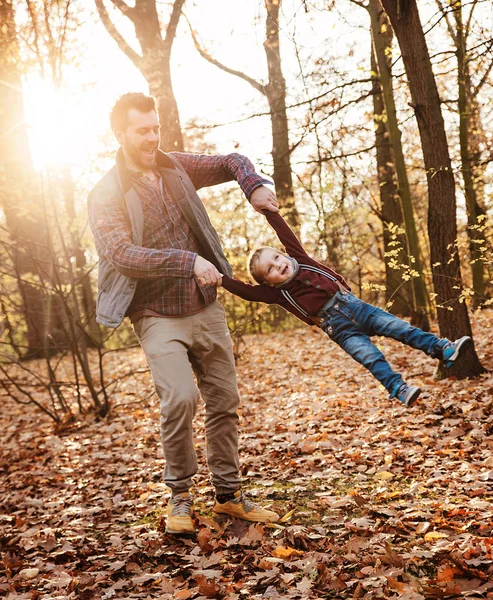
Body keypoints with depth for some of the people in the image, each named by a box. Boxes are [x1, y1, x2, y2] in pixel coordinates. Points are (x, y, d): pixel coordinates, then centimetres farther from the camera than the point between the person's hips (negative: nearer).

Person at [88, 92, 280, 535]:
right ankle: (180, 495, 2)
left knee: (225, 402, 8)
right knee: (181, 397, -22)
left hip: (207, 308, 5)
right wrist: (188, 261, -31)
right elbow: (121, 254, -23)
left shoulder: (175, 168, 5)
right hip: (159, 317, -5)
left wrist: (255, 185, -6)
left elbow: (231, 163, 16)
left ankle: (229, 495, 24)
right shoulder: (106, 195, -8)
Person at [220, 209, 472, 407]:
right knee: (370, 357, -19)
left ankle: (444, 349, -11)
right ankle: (399, 389, -24)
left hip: (351, 305, 3)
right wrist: (221, 277, -15)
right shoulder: (277, 292, 0)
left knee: (397, 326, -7)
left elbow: (287, 235, 6)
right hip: (336, 326, -3)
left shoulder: (299, 260, 7)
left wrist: (269, 211, 3)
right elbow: (244, 290, -8)